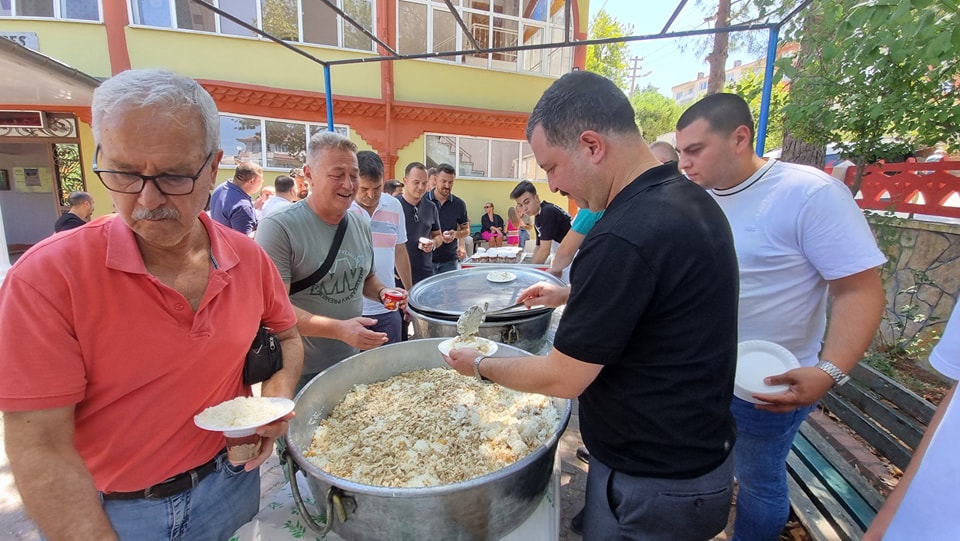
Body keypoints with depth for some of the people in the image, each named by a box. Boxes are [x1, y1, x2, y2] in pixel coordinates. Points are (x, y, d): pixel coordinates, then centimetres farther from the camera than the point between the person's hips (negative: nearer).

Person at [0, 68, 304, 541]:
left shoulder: (249, 259, -10)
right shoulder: (47, 276, -20)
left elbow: (286, 336, 6)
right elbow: (41, 450, -18)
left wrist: (277, 396, -12)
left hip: (229, 481, 3)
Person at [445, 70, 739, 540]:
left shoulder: (623, 237, -32)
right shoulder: (691, 200, -1)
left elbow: (562, 379, -23)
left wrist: (479, 366, -7)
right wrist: (571, 295, 12)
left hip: (653, 482, -8)